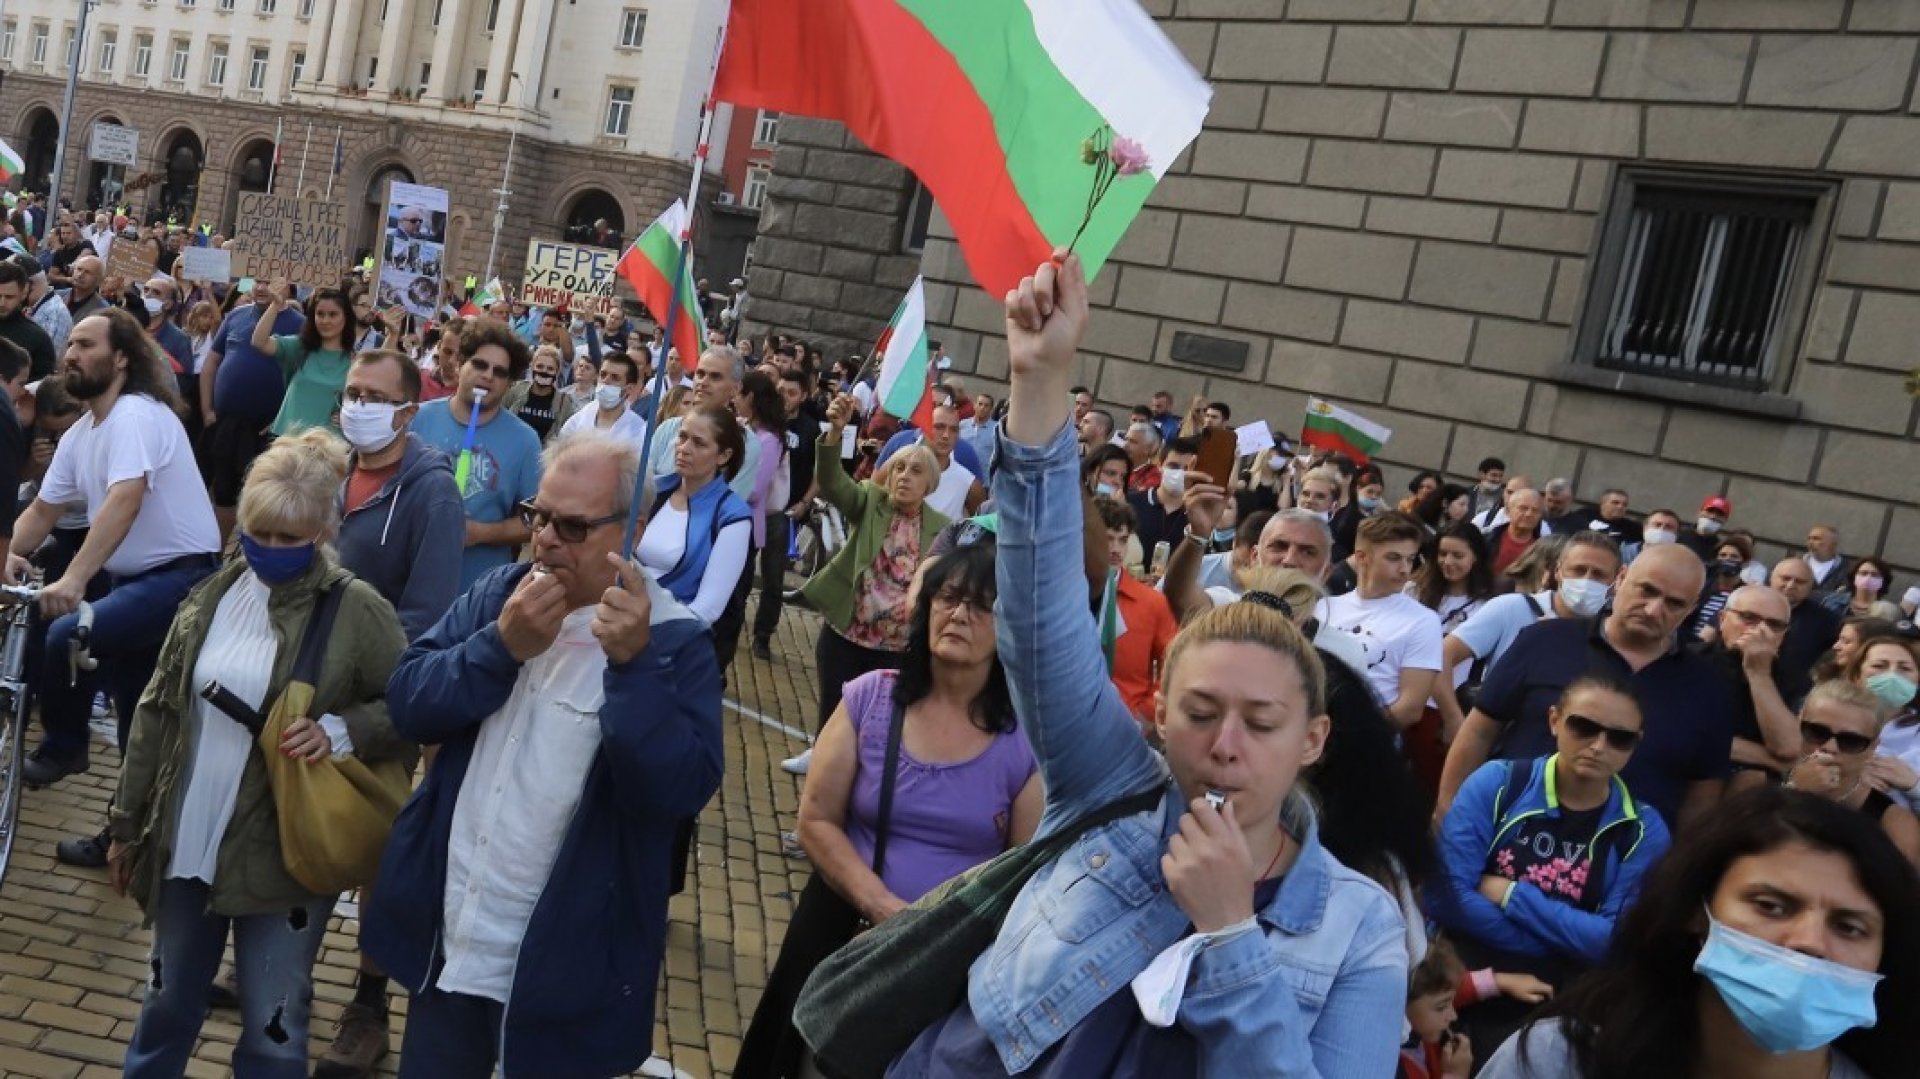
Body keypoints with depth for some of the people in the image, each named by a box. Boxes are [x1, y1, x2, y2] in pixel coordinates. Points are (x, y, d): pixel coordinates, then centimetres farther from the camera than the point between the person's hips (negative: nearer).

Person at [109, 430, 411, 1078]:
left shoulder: (358, 611, -12)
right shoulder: (212, 596, 3)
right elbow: (158, 713, 9)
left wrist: (342, 730, -23)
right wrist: (128, 822, 13)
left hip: (285, 855, -4)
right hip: (185, 843, 5)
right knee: (169, 1001, 23)